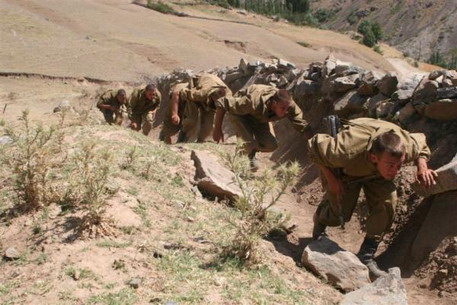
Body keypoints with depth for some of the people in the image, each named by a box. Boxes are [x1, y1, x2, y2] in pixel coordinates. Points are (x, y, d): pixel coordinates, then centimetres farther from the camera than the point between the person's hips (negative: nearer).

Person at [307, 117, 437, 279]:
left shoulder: (409, 147, -35)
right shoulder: (346, 151, -48)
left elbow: (422, 145, -7)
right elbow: (314, 146, -30)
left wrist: (422, 167, -27)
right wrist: (331, 179, -31)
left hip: (375, 172, 3)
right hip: (344, 169, -3)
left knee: (387, 200, -21)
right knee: (339, 216, -7)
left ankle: (366, 255, -5)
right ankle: (320, 218, 34)